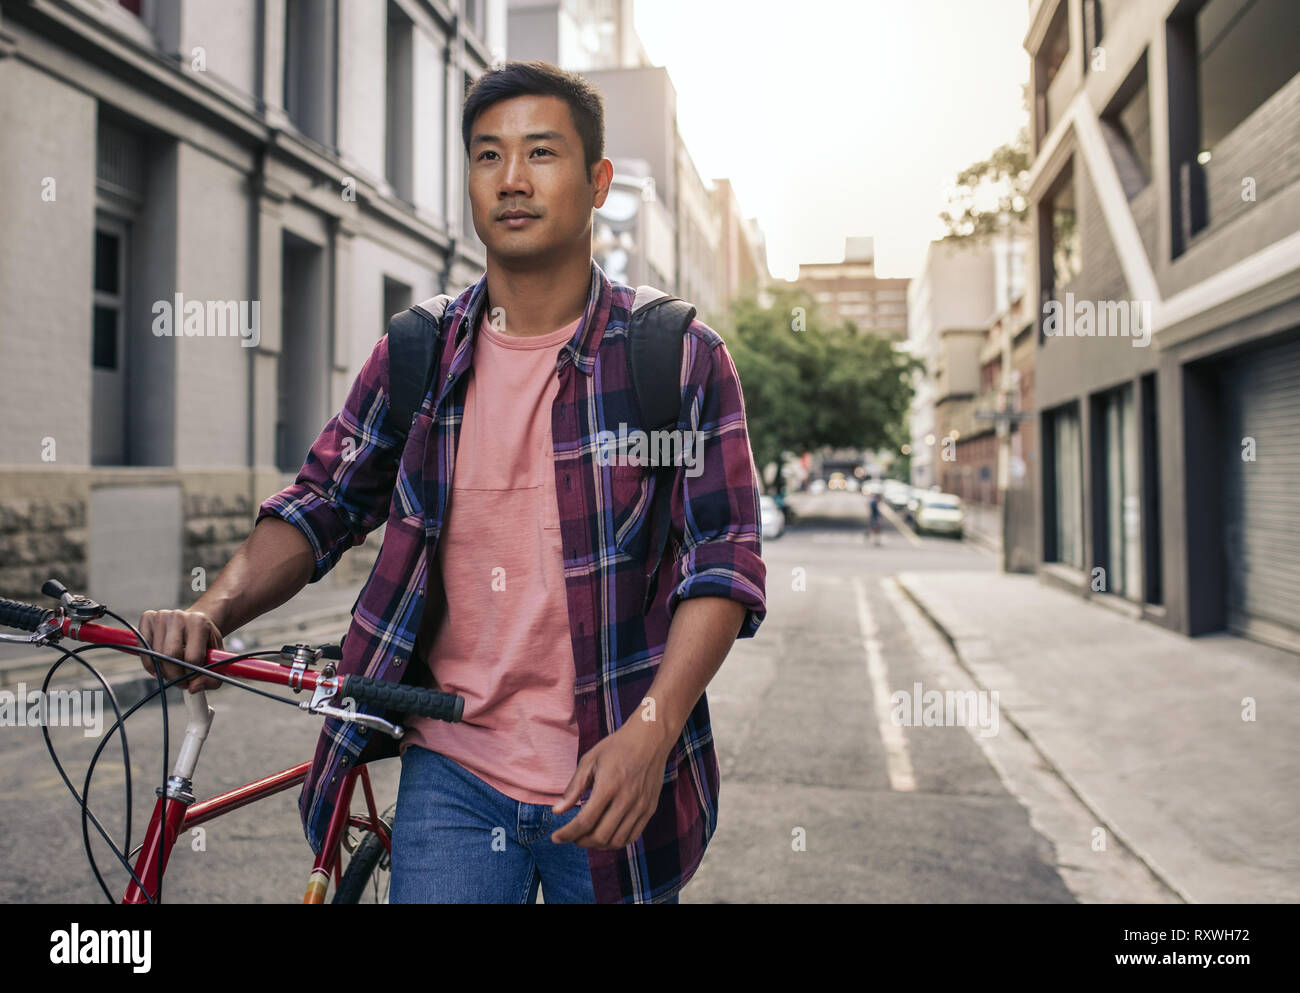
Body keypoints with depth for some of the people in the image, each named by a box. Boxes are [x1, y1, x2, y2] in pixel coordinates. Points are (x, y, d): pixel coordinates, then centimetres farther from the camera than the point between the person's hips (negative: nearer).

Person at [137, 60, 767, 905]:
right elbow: (320, 505, 8)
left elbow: (725, 563, -9)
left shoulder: (684, 359, -5)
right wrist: (213, 611, -10)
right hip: (452, 777, 2)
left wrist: (650, 732, -21)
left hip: (612, 789, -1)